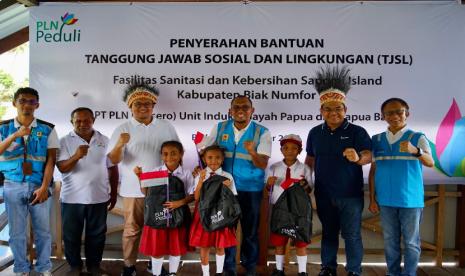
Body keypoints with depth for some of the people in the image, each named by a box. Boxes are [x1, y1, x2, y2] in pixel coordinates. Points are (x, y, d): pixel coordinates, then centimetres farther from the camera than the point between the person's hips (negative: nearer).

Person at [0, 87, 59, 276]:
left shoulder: (47, 129, 0)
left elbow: (51, 160, -4)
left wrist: (44, 187, -12)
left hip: (38, 186, -1)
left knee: (42, 230, 6)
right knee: (16, 232, 9)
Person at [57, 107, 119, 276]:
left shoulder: (104, 141, 3)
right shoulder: (64, 142, -2)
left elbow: (112, 168, 8)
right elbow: (62, 168, -13)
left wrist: (114, 194, 9)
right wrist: (76, 156, -33)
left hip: (98, 197, 1)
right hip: (72, 198, -1)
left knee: (96, 234, 11)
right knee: (71, 234, 10)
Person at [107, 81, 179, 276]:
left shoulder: (166, 127, 4)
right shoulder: (123, 129, -3)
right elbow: (114, 160, -10)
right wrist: (119, 145, -30)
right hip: (134, 189, -2)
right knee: (132, 229, 8)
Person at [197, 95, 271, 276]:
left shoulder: (262, 132, -8)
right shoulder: (220, 128, 0)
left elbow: (263, 165, -16)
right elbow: (202, 149, 10)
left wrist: (252, 152, -35)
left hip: (251, 189, -2)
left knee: (250, 229, 11)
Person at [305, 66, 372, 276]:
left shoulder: (357, 132, -6)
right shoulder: (315, 133, 6)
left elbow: (368, 156, -17)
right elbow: (310, 160, 14)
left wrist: (358, 158, -38)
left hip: (351, 194, -3)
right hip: (324, 194, 4)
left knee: (351, 234, 5)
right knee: (328, 232, 16)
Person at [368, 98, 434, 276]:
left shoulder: (417, 138, -4)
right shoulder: (377, 140, 5)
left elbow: (430, 163, -20)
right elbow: (373, 171, 7)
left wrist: (415, 151, -40)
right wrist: (372, 199, 4)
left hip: (411, 200, -2)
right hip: (386, 200, 3)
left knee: (411, 242, 7)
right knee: (390, 241, 13)